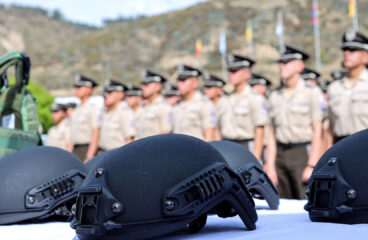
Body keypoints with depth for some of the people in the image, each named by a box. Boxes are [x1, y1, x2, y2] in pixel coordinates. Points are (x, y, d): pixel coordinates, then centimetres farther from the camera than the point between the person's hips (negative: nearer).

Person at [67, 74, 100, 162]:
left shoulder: (93, 109, -7)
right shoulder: (76, 111, 18)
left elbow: (96, 135, -12)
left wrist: (89, 157, -18)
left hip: (87, 149, -7)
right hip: (75, 150, 8)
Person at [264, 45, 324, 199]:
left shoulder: (311, 92, -3)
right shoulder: (275, 96, 12)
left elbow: (317, 133, -6)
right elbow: (272, 134, 12)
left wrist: (312, 166, -13)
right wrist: (270, 166, 5)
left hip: (303, 153, -5)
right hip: (281, 155, 5)